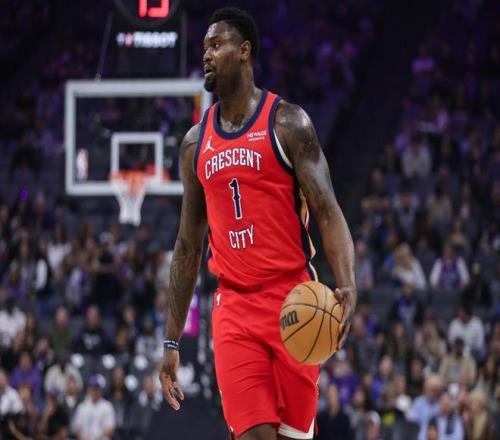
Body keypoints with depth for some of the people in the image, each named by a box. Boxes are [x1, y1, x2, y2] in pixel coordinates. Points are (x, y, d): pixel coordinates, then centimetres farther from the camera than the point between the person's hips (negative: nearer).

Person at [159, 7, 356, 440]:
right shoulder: (196, 142, 13)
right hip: (233, 307, 3)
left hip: (292, 303, -3)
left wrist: (347, 287, -26)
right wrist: (171, 340, 15)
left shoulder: (287, 123, -2)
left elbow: (328, 213, -9)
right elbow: (188, 246, 17)